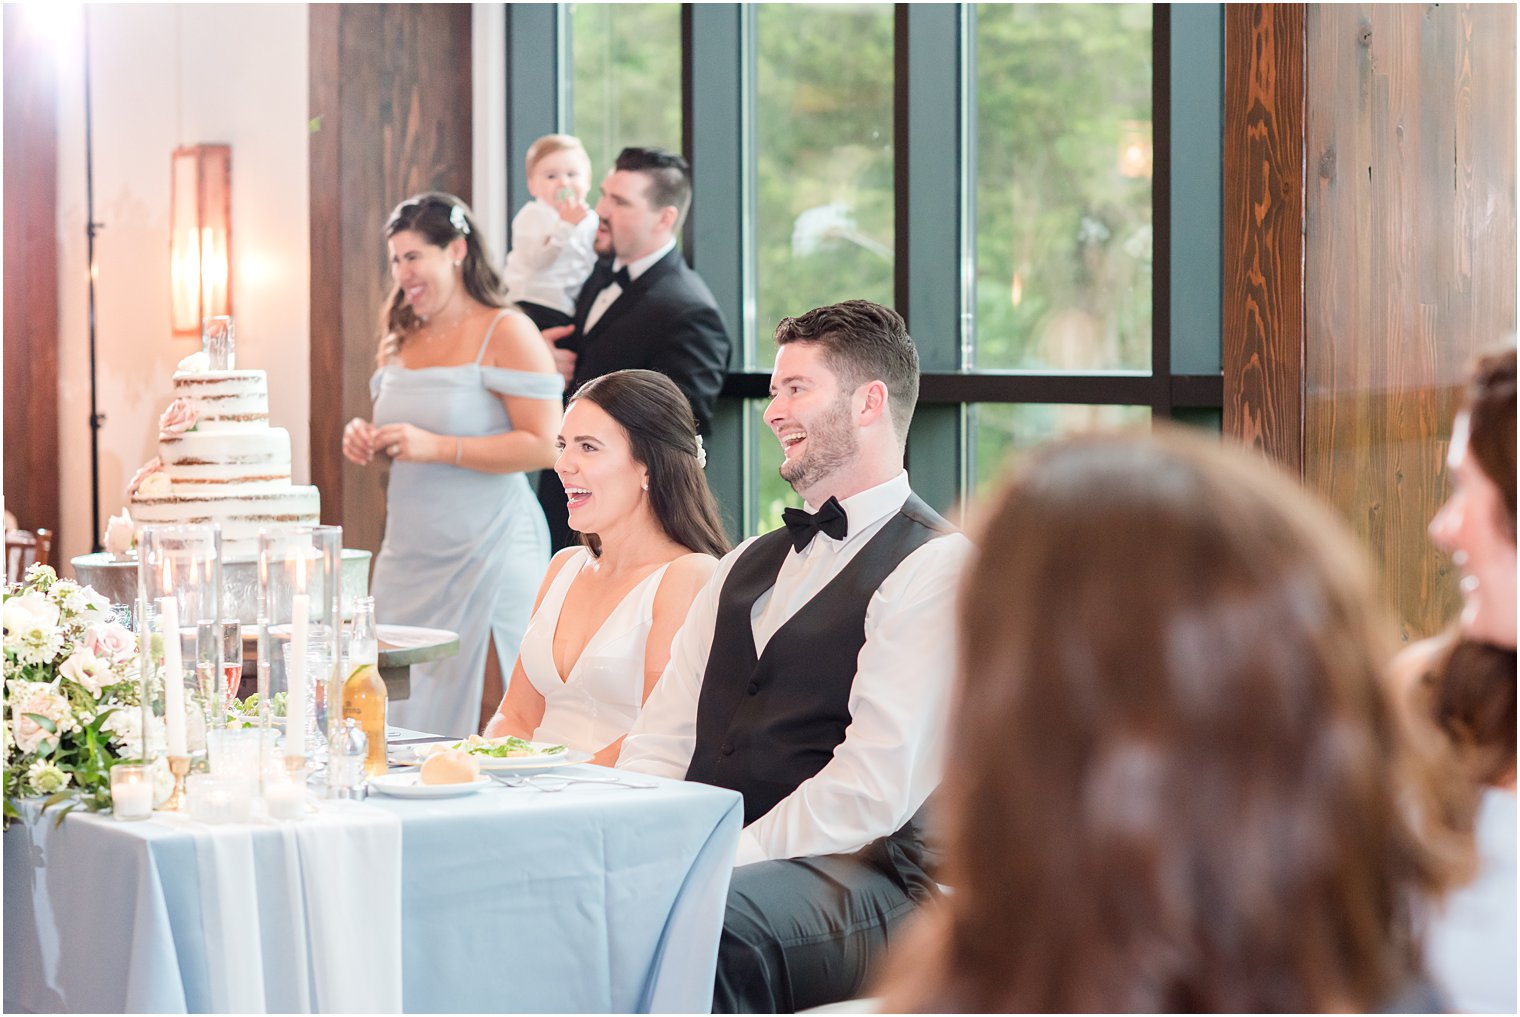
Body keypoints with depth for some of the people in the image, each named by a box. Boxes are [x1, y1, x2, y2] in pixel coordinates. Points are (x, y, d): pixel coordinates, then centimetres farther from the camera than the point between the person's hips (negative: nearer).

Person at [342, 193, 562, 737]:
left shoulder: (507, 333, -7)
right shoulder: (402, 339, 15)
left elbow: (543, 446, -16)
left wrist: (436, 447, -20)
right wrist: (369, 441, 4)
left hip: (485, 555, -7)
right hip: (409, 557, 7)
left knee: (480, 714, -7)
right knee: (404, 714, 5)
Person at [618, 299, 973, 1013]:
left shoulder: (934, 566, -3)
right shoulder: (748, 565, 24)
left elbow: (876, 789, -14)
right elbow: (662, 740, 17)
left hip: (853, 875, -7)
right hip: (706, 862, 7)